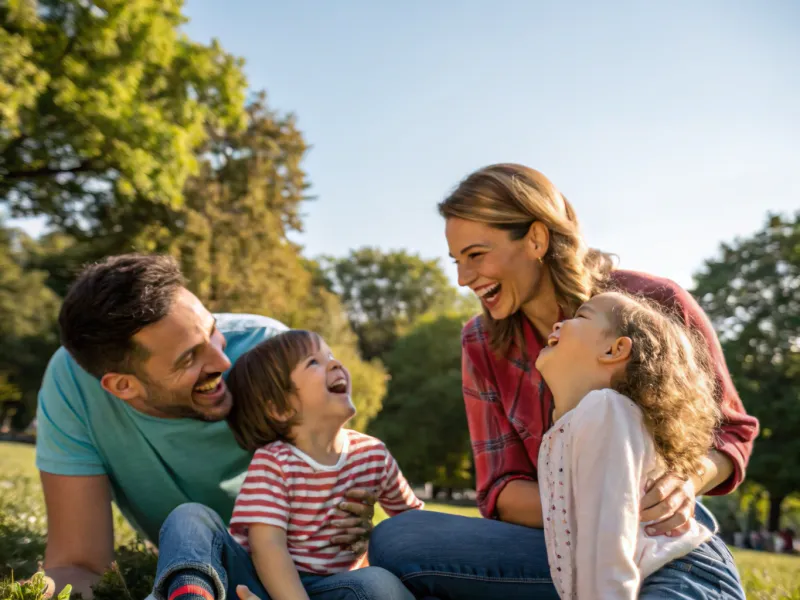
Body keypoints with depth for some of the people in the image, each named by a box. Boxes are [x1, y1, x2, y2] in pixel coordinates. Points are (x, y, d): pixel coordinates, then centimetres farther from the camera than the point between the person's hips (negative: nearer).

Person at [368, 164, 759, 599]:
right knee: (394, 540, -20)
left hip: (673, 553, -4)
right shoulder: (482, 344, 0)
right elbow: (502, 490, -1)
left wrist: (690, 477, -21)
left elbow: (730, 431, 3)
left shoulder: (657, 305, -10)